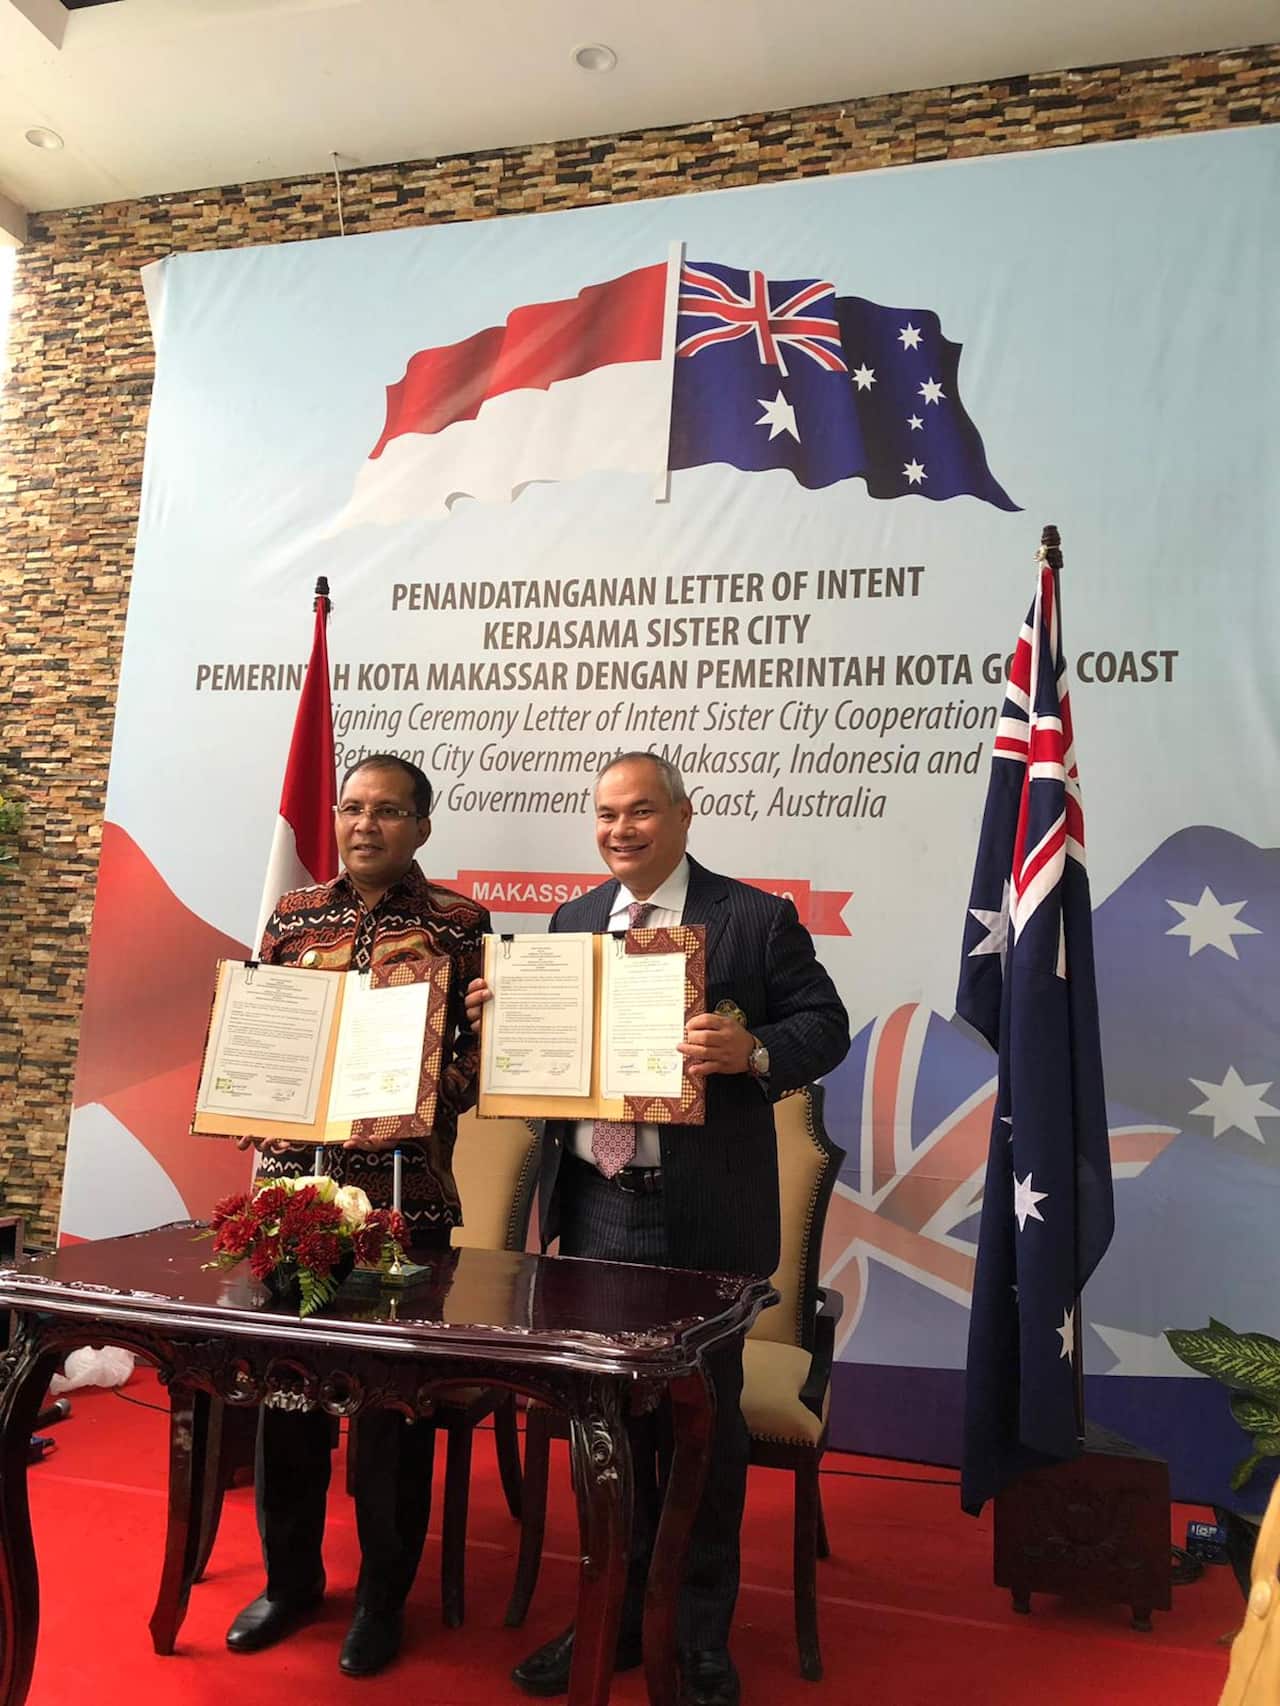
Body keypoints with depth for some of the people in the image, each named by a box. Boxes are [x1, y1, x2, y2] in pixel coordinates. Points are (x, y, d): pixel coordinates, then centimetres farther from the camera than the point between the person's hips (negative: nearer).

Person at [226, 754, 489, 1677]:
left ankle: (385, 1595, 29)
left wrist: (413, 1105, -20)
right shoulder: (293, 913, 10)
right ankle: (291, 1577, 35)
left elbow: (477, 1046, -4)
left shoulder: (459, 921, -1)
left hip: (405, 1189, -3)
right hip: (293, 1178, 3)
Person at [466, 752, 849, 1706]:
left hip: (701, 1215, -4)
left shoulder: (754, 918, -5)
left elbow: (825, 1027, -7)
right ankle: (615, 1616, 37)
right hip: (593, 1208, 5)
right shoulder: (572, 922, 11)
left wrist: (753, 1051, -26)